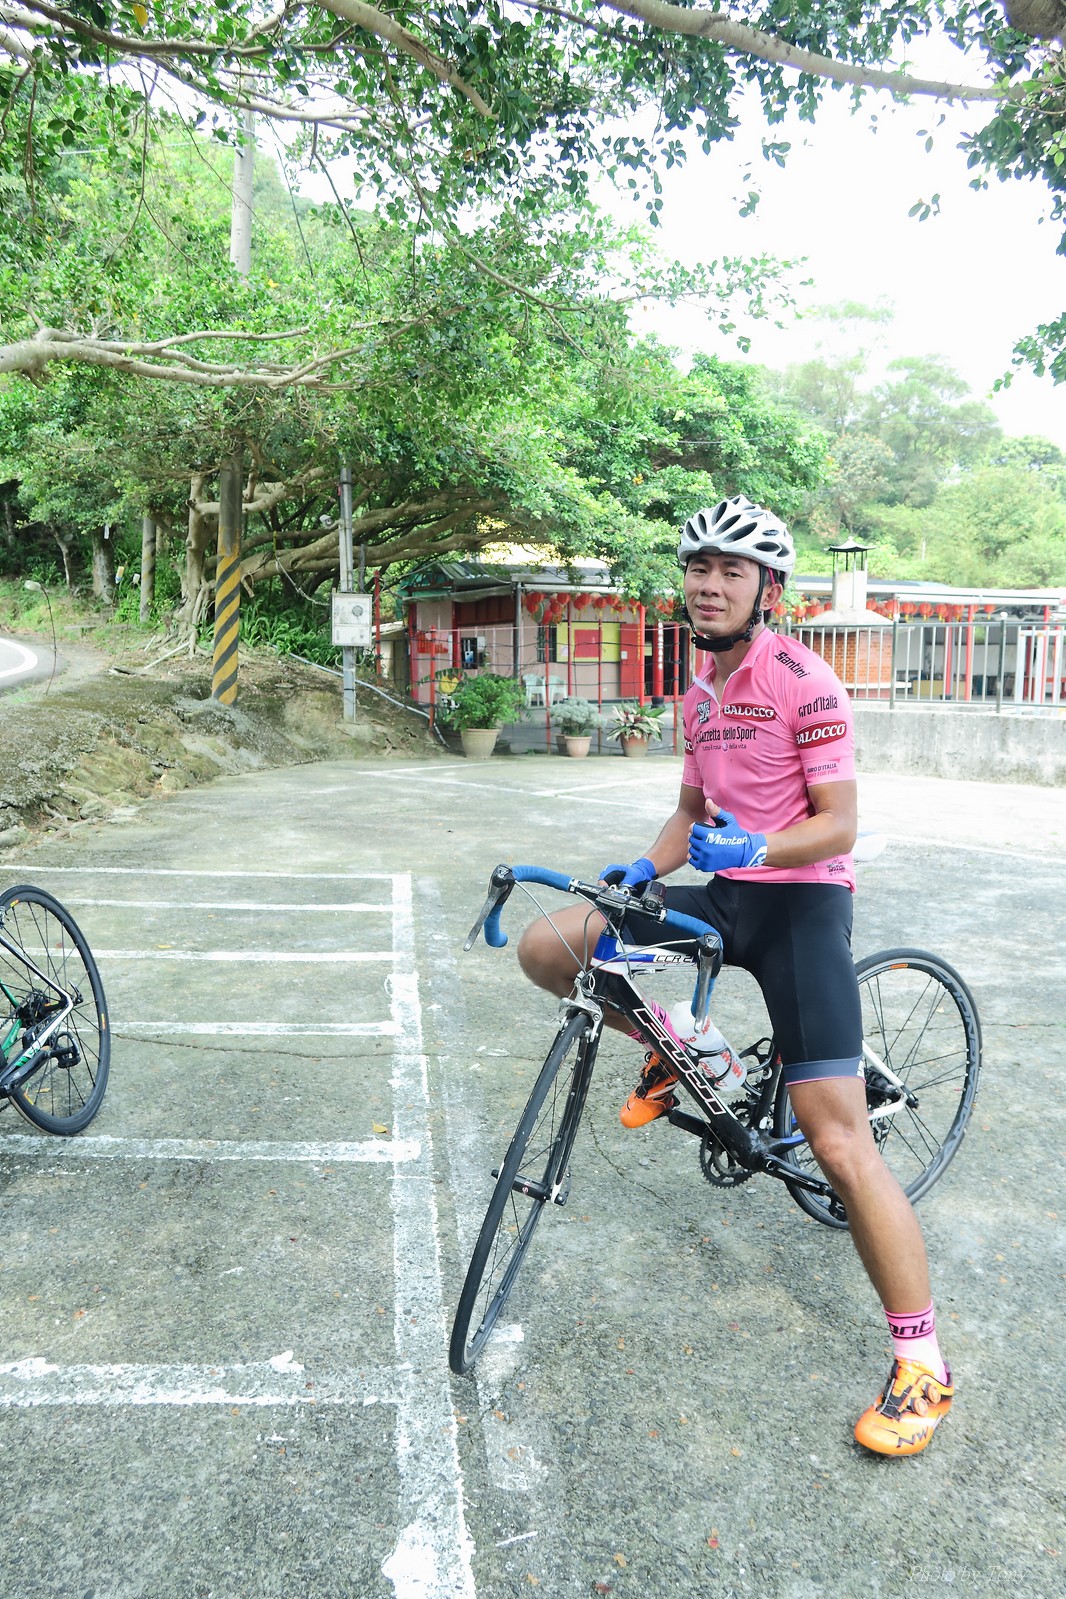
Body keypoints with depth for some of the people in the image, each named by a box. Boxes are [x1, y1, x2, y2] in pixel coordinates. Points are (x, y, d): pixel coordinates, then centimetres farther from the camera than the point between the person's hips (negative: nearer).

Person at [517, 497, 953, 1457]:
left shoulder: (803, 682, -11)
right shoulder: (700, 693, 14)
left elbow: (838, 824, -14)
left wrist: (750, 847, -32)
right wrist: (642, 869, 3)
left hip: (801, 900, -7)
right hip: (722, 896, 7)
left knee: (837, 1140, -12)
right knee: (544, 947, -7)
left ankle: (922, 1364, 5)